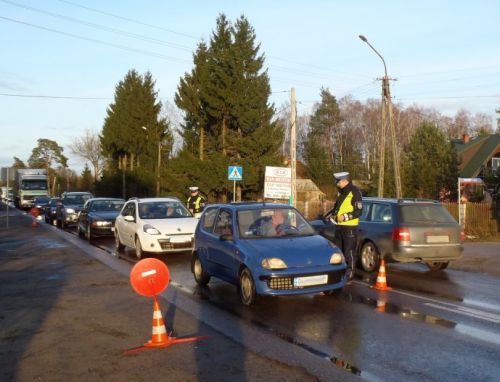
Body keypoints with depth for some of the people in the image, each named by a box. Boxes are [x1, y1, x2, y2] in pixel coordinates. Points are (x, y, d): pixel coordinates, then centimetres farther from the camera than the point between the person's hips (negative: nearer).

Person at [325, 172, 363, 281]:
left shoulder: (355, 192, -12)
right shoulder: (340, 192, 13)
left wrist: (345, 217, -21)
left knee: (349, 252, -2)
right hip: (339, 226, 8)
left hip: (350, 227, -8)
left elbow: (358, 211, -15)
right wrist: (330, 214, 8)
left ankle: (350, 273, 7)